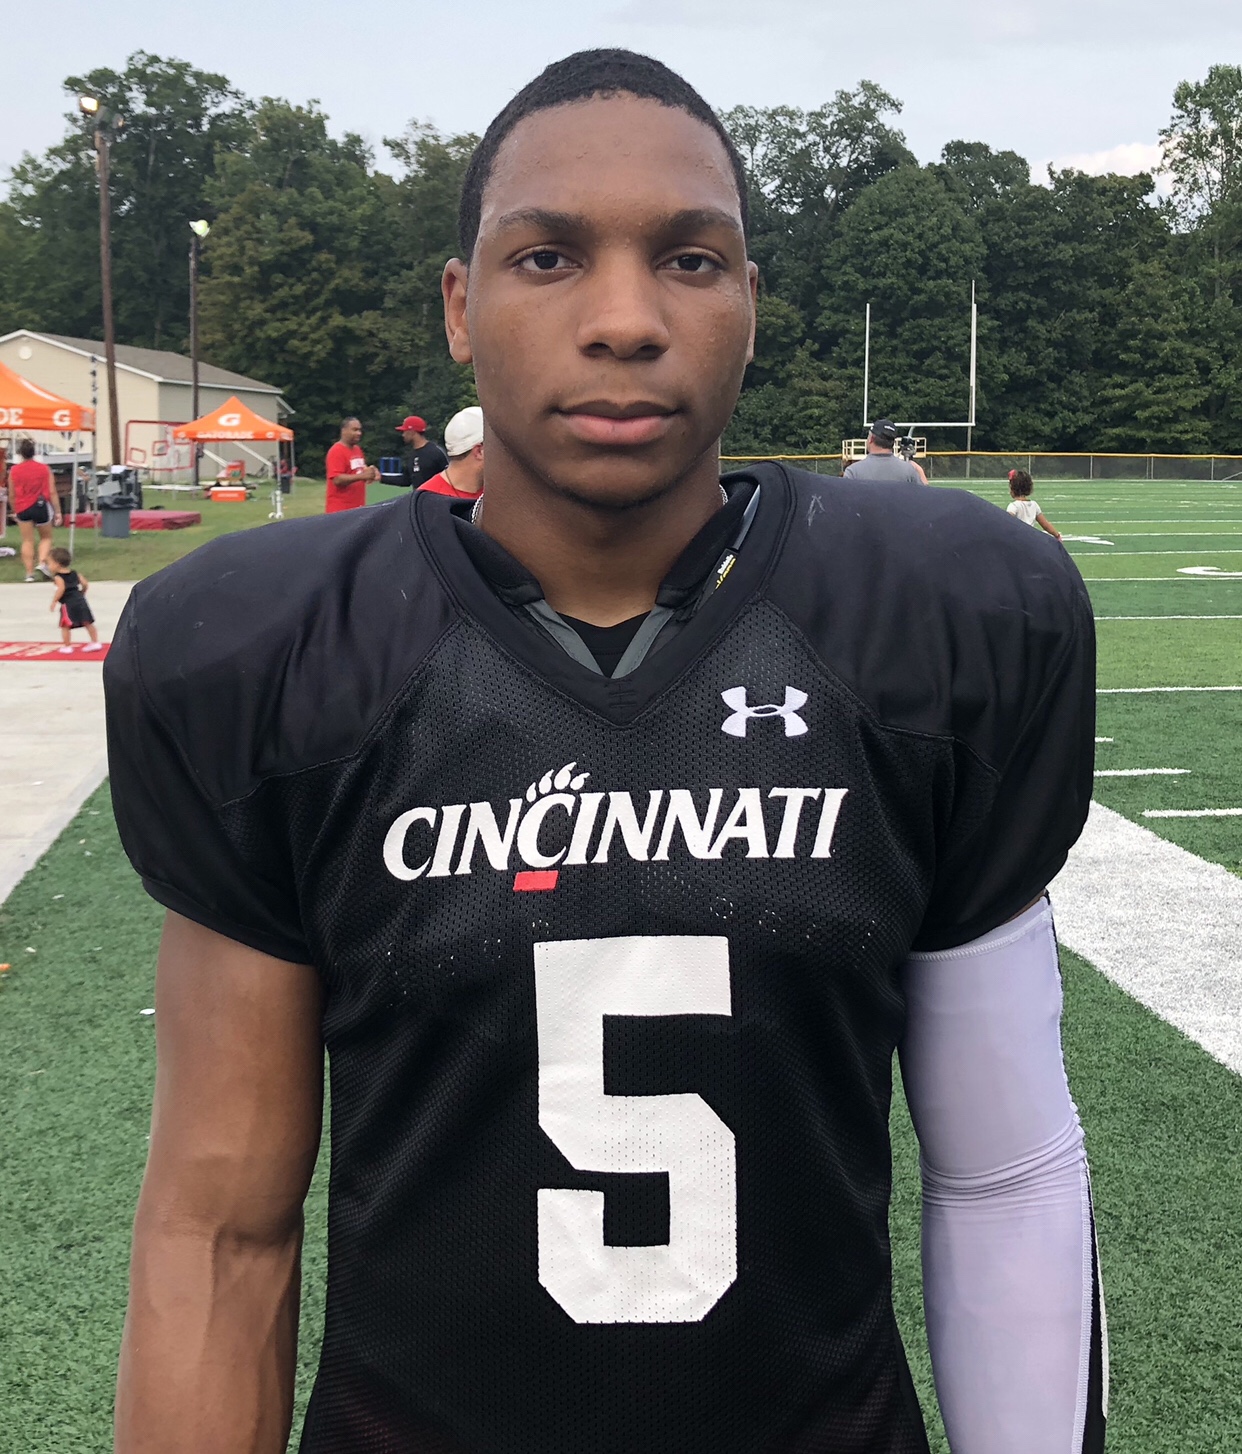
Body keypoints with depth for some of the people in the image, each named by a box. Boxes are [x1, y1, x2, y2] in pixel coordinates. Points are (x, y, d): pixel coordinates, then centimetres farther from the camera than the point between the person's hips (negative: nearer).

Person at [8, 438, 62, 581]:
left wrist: (15, 511, 20)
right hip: (41, 506, -1)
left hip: (23, 509, 1)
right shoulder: (44, 468, -2)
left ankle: (29, 573, 3)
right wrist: (57, 512, 1)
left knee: (27, 541, 6)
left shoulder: (14, 470, 0)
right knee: (46, 537, 16)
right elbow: (52, 492, -4)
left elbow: (11, 495, 5)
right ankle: (42, 563, -7)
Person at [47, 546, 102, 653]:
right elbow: (85, 584, 10)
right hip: (80, 601, 7)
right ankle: (95, 643, 18)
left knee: (65, 626, 1)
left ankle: (67, 646, 3)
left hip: (67, 604, -7)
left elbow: (61, 589, -22)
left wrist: (54, 601, -16)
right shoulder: (75, 573, 13)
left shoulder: (58, 577, -7)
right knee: (88, 622, 13)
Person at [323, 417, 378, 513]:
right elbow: (337, 479, -21)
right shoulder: (336, 451, -12)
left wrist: (369, 472, 2)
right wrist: (362, 476, -26)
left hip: (358, 508, 8)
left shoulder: (358, 449, 14)